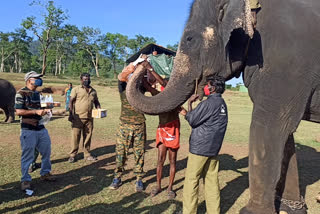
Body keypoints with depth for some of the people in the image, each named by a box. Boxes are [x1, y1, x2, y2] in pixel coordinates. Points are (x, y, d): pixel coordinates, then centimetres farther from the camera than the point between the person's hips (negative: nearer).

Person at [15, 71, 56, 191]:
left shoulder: (37, 94, 14)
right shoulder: (21, 93, -9)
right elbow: (18, 111, -15)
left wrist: (44, 111, 5)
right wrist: (36, 111, -21)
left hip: (41, 128, 7)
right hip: (28, 130, -7)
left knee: (46, 152, 14)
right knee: (27, 156, 1)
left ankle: (45, 173, 32)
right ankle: (25, 180, 15)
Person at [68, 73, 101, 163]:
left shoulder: (93, 91, 16)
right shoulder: (76, 89, 3)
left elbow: (96, 102, 22)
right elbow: (71, 102, -2)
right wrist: (71, 114, -11)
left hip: (89, 118, 4)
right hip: (78, 117, -4)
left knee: (88, 136, 10)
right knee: (76, 136, 0)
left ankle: (87, 155, 19)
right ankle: (72, 155, 10)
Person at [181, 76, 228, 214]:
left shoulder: (208, 103, -16)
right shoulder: (222, 103, 12)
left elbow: (191, 120, -10)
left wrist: (190, 103, 2)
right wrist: (187, 112, 19)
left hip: (200, 146, -9)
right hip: (214, 147, 9)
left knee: (191, 181, 1)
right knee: (212, 180, 13)